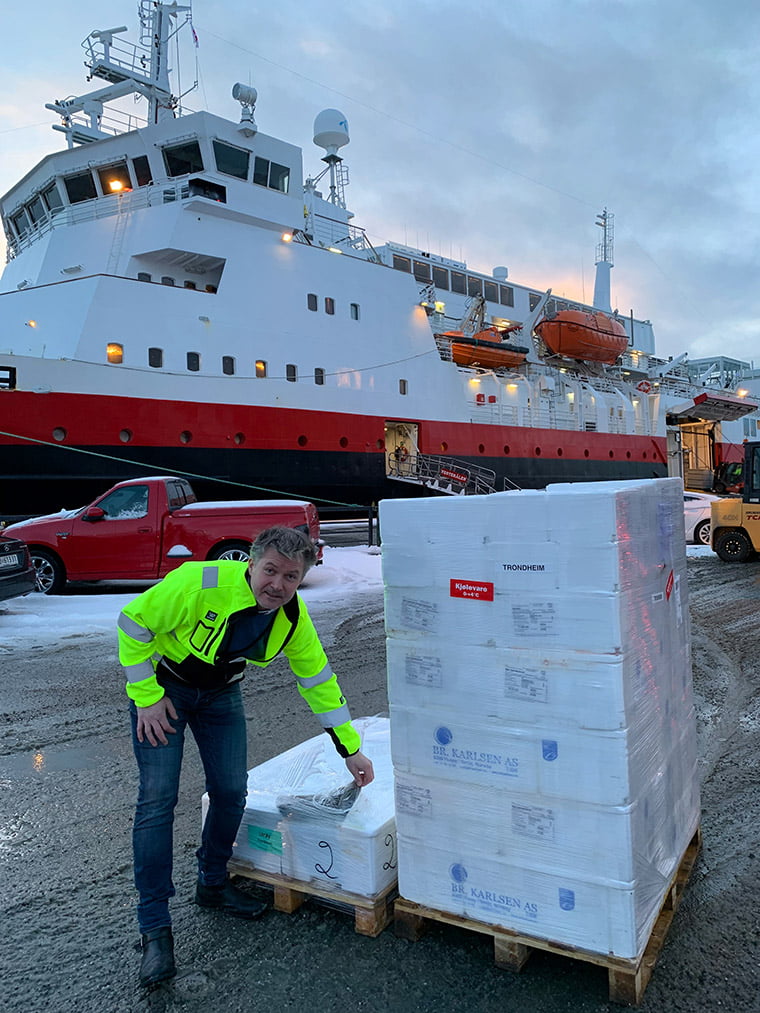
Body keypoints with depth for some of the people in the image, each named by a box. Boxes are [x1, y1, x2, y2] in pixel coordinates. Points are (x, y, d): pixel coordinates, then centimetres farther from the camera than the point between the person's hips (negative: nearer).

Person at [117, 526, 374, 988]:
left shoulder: (294, 617, -18)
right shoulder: (201, 583, -35)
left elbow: (320, 681, -6)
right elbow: (134, 623, -22)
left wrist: (351, 748, -3)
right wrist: (147, 697, -20)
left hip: (221, 693, 4)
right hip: (162, 686, -4)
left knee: (231, 791, 3)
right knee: (158, 799, -9)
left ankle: (213, 883, 30)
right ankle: (155, 927, 4)